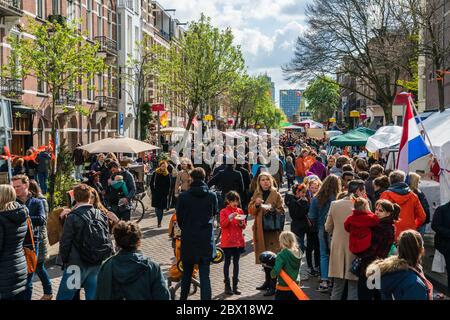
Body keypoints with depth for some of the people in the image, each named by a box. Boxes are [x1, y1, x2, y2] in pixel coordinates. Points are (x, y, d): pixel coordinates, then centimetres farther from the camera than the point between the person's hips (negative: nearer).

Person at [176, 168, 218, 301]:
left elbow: (179, 218, -1)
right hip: (206, 240, 0)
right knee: (204, 275, 1)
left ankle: (183, 297, 31)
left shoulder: (183, 196, -9)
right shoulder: (212, 196, -6)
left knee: (187, 273, 18)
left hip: (188, 240, 0)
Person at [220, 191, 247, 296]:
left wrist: (241, 223, -13)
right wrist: (231, 217, -24)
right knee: (227, 262, 3)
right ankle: (227, 285, 9)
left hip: (238, 240, 4)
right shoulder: (224, 211, -3)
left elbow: (244, 225, 8)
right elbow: (222, 224, -13)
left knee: (236, 262, 7)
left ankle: (235, 285, 12)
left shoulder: (240, 211, 8)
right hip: (227, 241, -3)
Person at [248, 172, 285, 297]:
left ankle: (273, 286, -6)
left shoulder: (276, 195, -1)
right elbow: (251, 211, 7)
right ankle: (268, 281, 26)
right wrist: (256, 204, -11)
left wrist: (273, 209, -20)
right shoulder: (256, 195, 12)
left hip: (273, 230, -5)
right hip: (260, 230, 5)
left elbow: (281, 211, -2)